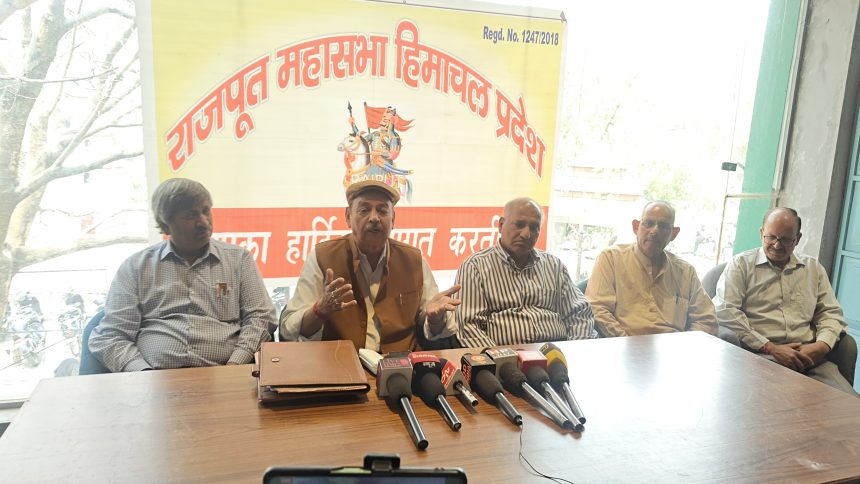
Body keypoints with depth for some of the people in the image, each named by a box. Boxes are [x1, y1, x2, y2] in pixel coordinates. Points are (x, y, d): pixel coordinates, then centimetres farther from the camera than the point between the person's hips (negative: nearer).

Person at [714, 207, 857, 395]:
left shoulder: (813, 268, 22)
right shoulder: (741, 264, 7)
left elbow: (831, 313, 20)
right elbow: (724, 310, -6)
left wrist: (822, 345, -3)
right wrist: (770, 348, -11)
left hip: (808, 356, 4)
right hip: (759, 354, -4)